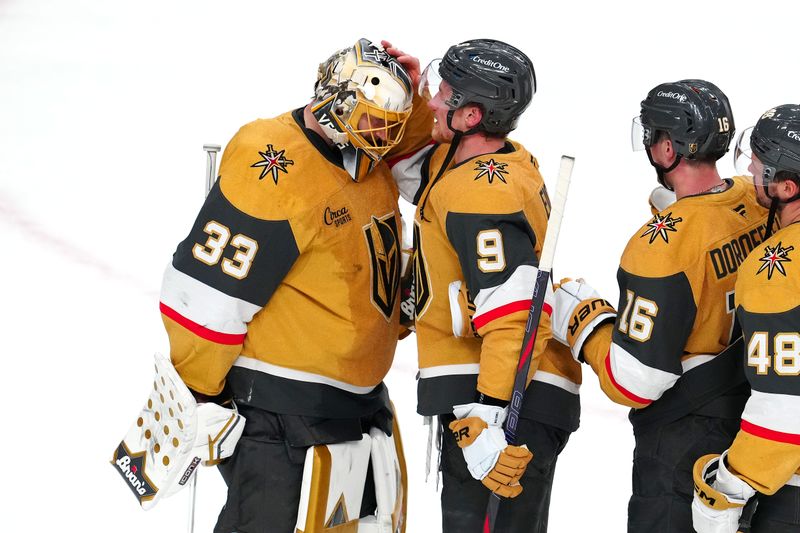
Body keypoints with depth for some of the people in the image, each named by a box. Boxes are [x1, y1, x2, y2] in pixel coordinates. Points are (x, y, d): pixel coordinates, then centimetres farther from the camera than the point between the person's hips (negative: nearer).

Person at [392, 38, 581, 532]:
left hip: (505, 404, -11)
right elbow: (412, 167, 27)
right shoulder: (506, 163, 9)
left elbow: (512, 316, -27)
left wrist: (484, 421, -31)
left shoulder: (482, 190, -20)